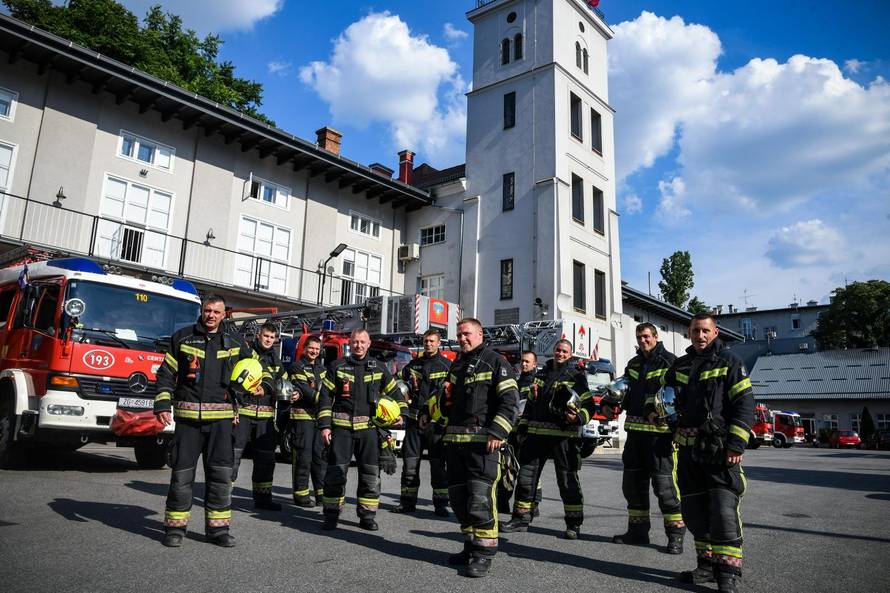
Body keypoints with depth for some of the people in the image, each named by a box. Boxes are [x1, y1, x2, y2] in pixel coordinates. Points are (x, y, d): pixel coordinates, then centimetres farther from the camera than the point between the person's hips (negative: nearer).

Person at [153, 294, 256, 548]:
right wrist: (163, 404, -4)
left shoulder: (233, 344, 9)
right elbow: (166, 374, 6)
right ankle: (175, 527, 16)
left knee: (221, 474, 2)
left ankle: (217, 528, 12)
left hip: (220, 418, 2)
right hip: (187, 416, -1)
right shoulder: (182, 337, 5)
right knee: (182, 473, 2)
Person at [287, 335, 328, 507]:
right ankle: (301, 494, 5)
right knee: (303, 457, -3)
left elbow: (327, 391, 7)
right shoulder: (297, 367, 0)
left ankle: (322, 493, 13)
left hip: (320, 417, 6)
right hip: (302, 416, -6)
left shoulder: (322, 369, 20)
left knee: (321, 456, 7)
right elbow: (303, 389, -13)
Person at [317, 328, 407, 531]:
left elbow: (395, 393, 17)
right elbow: (325, 397, 5)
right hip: (341, 426, -1)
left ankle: (367, 516, 17)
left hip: (369, 428, 2)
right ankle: (331, 516, 12)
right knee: (335, 472, -1)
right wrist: (324, 426, -2)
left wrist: (401, 414, 2)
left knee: (371, 474, 5)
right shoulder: (338, 366, 5)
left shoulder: (378, 368, 9)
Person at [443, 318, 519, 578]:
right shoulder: (457, 366, 22)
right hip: (455, 439, 8)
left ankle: (484, 552, 0)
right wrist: (447, 398, 9)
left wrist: (497, 432, -19)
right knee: (458, 496, 12)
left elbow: (509, 400, -10)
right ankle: (471, 545, 25)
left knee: (480, 496, -12)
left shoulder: (495, 361, -1)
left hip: (482, 439, -8)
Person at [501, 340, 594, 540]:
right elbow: (530, 403, 22)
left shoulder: (576, 376, 2)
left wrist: (578, 417, -23)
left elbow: (589, 405, -3)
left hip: (563, 435, -5)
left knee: (567, 480, 2)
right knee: (526, 475, 6)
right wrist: (522, 428, 19)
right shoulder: (541, 375, 18)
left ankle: (574, 523, 14)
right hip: (536, 433, 5)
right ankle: (522, 518, 17)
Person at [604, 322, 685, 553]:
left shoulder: (669, 362, -4)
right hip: (635, 430, 7)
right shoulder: (633, 364, 17)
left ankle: (676, 534, 8)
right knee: (633, 483, 12)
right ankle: (637, 530, 24)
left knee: (664, 484, -5)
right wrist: (611, 405, 8)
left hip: (660, 432, -7)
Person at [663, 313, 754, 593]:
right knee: (694, 509, 11)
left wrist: (736, 444, -15)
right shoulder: (679, 365, 15)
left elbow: (744, 405, -7)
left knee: (723, 511, -10)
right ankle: (707, 565, 23)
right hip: (688, 448, 6)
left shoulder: (729, 362, -1)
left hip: (719, 449, -6)